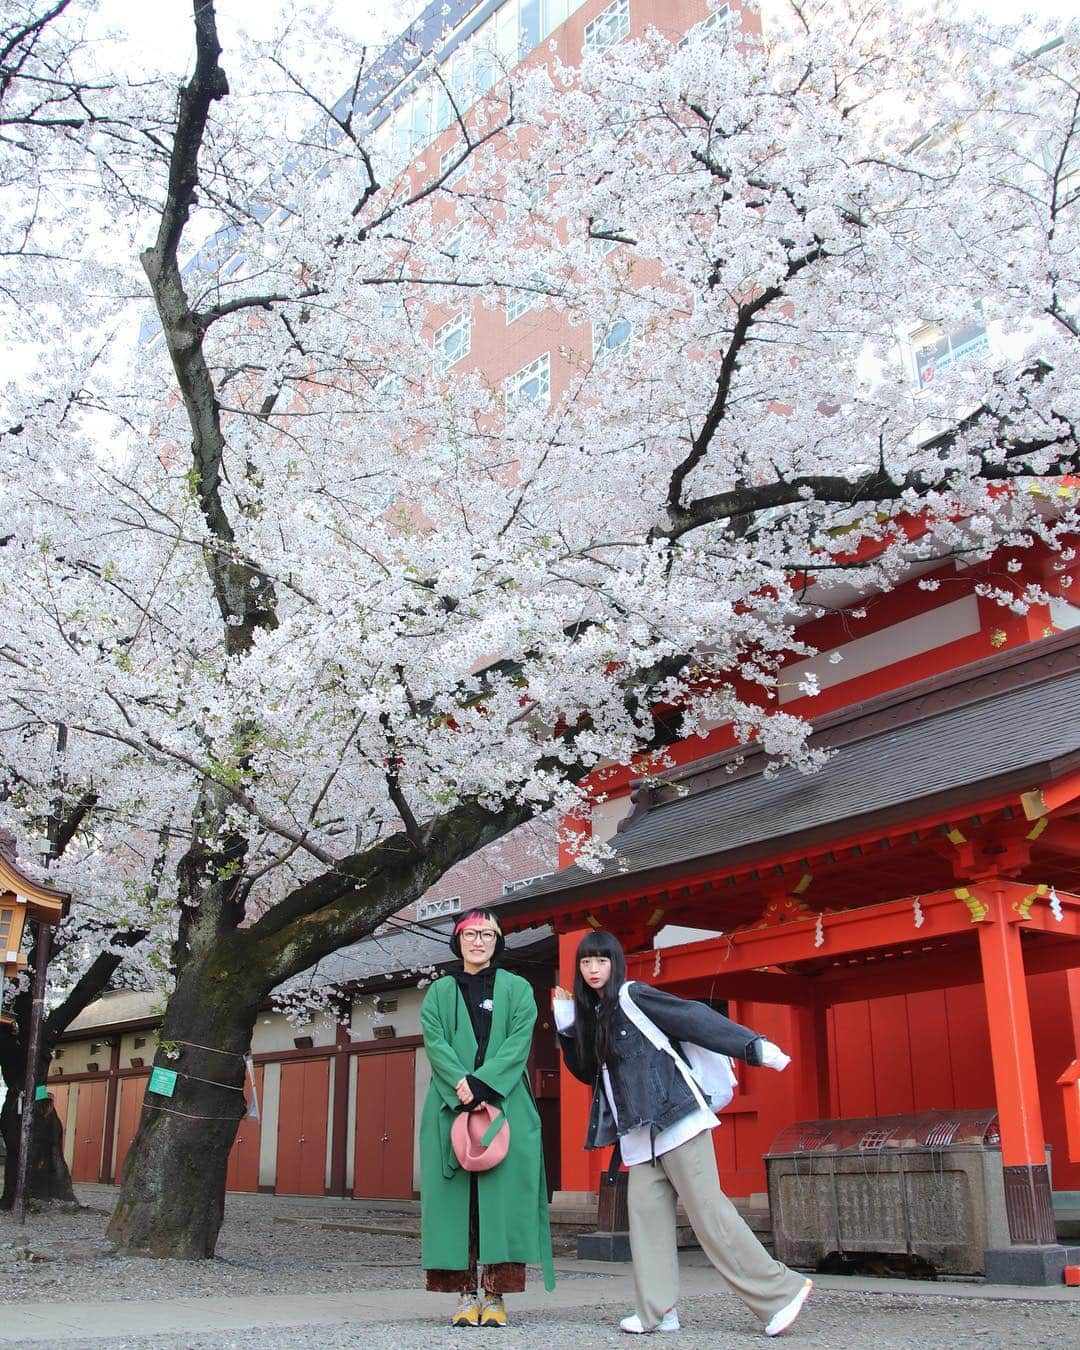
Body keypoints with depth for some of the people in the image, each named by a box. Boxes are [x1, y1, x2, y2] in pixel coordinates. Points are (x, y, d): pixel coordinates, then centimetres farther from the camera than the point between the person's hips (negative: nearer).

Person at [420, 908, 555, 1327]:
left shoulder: (517, 990, 9)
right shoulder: (439, 992, 13)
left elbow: (518, 1044, -4)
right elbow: (435, 1042, 0)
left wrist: (482, 1085, -17)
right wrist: (460, 1084, -18)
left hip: (505, 1106, -1)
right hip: (452, 1108, 1)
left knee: (501, 1194, -5)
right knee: (457, 1195, -2)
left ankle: (495, 1295, -1)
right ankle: (465, 1294, 2)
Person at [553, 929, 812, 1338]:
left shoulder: (634, 997, -6)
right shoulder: (592, 1014, 17)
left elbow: (695, 1017, -12)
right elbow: (587, 1072, 21)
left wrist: (754, 1046, -19)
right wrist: (567, 1027, 9)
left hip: (677, 1120, -8)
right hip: (640, 1135, 8)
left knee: (707, 1210, -9)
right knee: (646, 1213, -2)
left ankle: (780, 1291, -1)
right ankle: (658, 1311, 3)